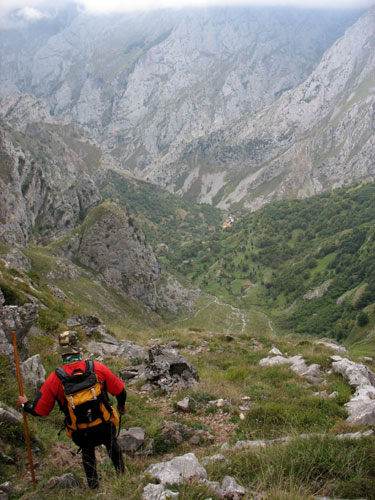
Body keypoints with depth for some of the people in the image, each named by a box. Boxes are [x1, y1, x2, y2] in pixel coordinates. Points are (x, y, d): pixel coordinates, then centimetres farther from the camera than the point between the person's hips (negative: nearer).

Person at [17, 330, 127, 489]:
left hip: (80, 433, 0)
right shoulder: (97, 368, -15)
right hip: (104, 427, 0)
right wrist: (121, 406, 17)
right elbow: (120, 391, -5)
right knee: (113, 447, 30)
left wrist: (24, 404, 16)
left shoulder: (54, 378, -15)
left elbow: (39, 410, -6)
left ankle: (93, 486, 45)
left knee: (87, 453, 32)